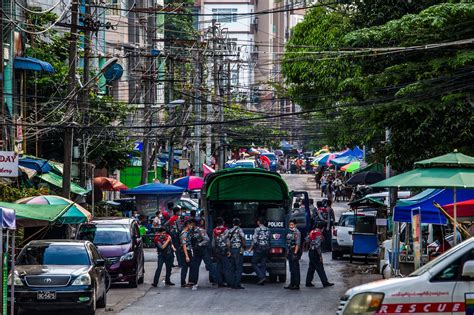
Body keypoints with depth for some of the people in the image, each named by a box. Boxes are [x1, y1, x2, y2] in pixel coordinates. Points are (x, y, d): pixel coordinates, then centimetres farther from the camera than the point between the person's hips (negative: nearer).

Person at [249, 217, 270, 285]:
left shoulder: (257, 229, -10)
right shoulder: (267, 230, 9)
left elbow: (255, 240, -13)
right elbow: (269, 240, 12)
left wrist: (251, 248, -4)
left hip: (259, 249, -6)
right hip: (266, 249, 6)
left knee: (254, 263, 3)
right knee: (263, 264, 9)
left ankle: (262, 276, -13)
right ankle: (262, 281, 7)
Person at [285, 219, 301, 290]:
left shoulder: (297, 232, -11)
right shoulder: (290, 232, 17)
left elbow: (298, 244, -18)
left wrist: (295, 253, -23)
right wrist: (288, 253, 19)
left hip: (295, 252, -9)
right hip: (290, 252, 9)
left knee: (296, 269, -7)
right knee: (291, 269, 13)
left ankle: (296, 285, -6)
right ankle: (292, 284, 18)